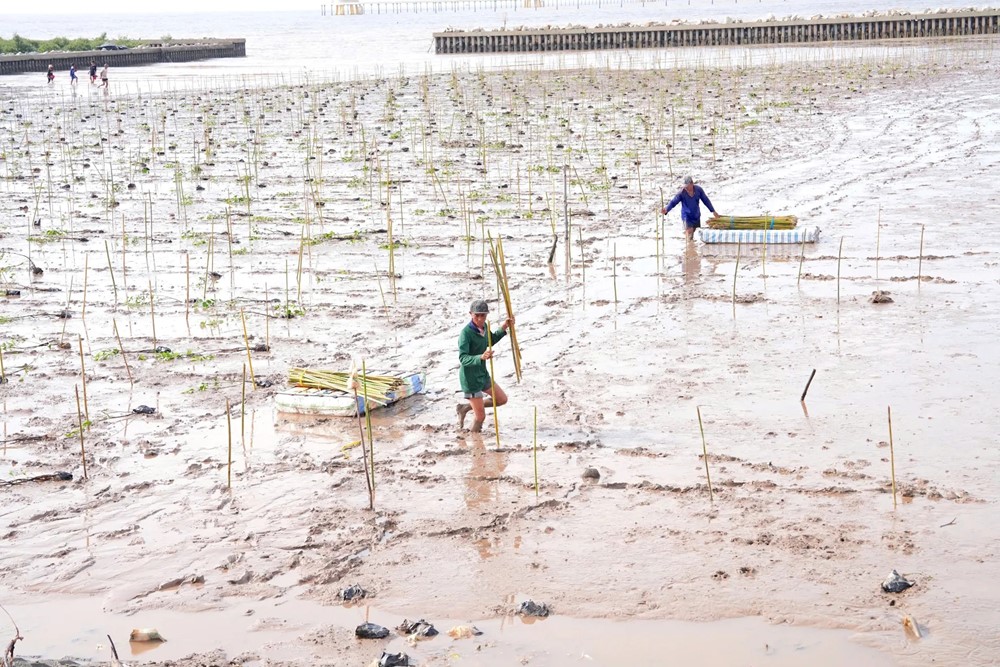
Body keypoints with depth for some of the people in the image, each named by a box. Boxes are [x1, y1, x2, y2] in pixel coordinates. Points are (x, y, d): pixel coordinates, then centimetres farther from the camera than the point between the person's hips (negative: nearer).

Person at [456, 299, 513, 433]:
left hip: (483, 374, 9)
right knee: (480, 416, -3)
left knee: (502, 399, 21)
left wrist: (503, 329, 10)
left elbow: (490, 341, 22)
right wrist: (481, 357, -49)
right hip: (470, 378, -9)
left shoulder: (483, 326, 0)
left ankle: (465, 408, 28)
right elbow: (463, 358, -34)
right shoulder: (466, 333, -25)